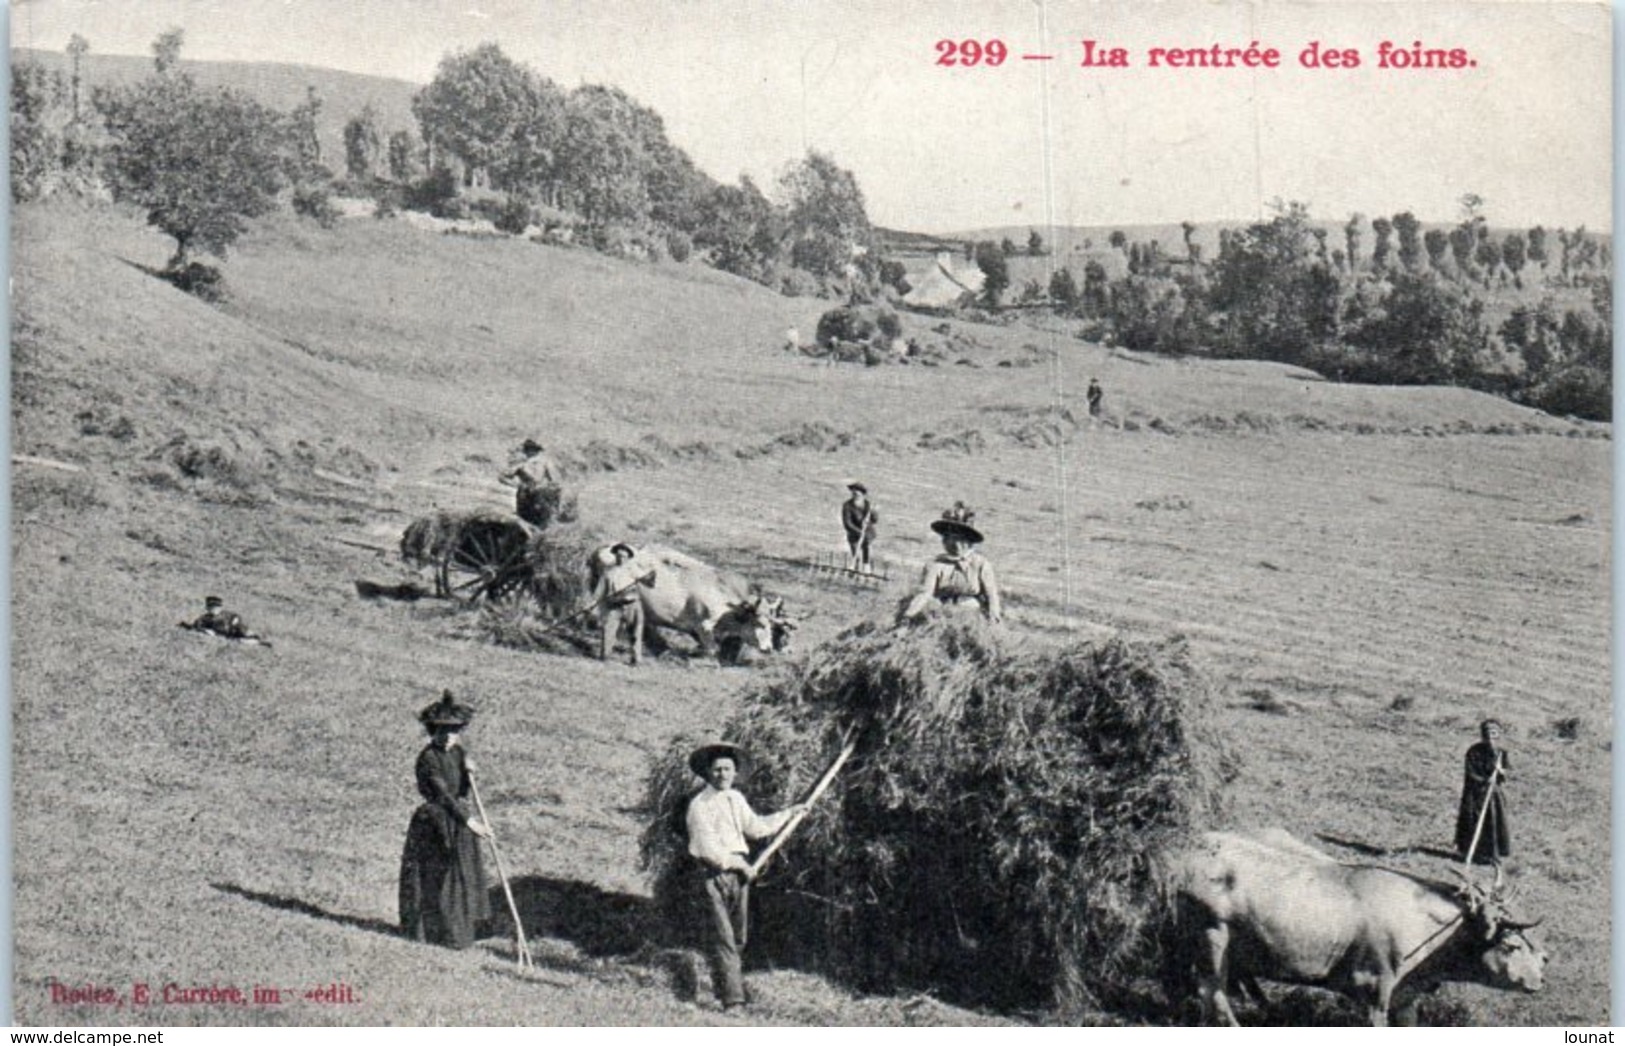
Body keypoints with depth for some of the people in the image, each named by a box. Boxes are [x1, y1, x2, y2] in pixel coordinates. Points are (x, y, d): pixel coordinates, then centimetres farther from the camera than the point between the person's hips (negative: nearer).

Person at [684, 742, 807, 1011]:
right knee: (723, 939, -11)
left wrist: (789, 813, 24)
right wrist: (740, 864, -11)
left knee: (738, 939, 13)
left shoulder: (736, 799, 14)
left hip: (738, 874, 7)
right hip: (711, 876, -7)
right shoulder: (699, 806, -10)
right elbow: (708, 849, -15)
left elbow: (756, 827, 23)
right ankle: (732, 1000, -13)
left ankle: (724, 984, 30)